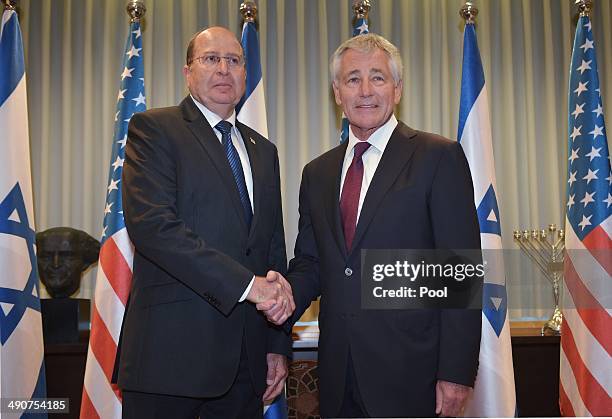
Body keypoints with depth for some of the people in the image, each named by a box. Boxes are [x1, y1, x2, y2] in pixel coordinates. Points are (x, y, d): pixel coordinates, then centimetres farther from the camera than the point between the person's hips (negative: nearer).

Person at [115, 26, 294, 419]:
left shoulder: (264, 150, 17)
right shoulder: (154, 128, -2)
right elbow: (151, 224, -16)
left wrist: (278, 345, 12)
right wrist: (245, 283, -19)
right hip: (172, 348, -5)